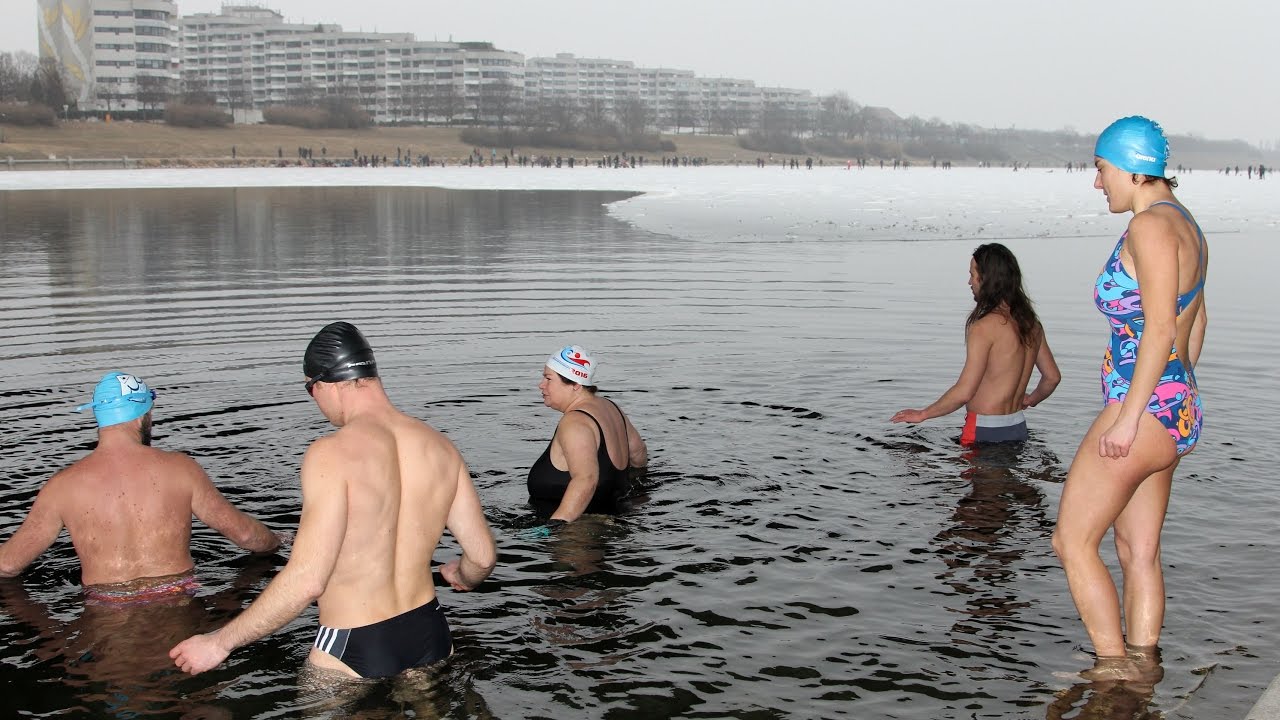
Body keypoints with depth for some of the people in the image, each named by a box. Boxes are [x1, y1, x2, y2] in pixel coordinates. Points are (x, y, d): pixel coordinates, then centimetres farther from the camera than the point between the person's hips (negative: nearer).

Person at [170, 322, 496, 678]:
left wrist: (220, 642, -14)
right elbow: (482, 556, 5)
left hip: (355, 652, -6)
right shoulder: (439, 446, 0)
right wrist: (461, 576, 29)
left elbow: (307, 580, -24)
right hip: (431, 635, 6)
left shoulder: (331, 455, -19)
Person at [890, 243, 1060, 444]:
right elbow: (1052, 376, 17)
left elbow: (964, 392, -19)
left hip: (985, 433, -8)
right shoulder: (1031, 323, 7)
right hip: (1018, 428, 8)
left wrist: (922, 414, -7)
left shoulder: (984, 327, -17)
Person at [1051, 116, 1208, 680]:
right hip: (1177, 408, 10)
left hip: (1144, 407, -10)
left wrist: (1128, 417, -23)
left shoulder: (1150, 226, -15)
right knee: (1139, 552, 13)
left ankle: (1115, 668, 2)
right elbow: (1196, 320, 22)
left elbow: (1160, 328, -22)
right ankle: (1140, 669, 17)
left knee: (1072, 543, -2)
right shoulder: (1184, 224, 15)